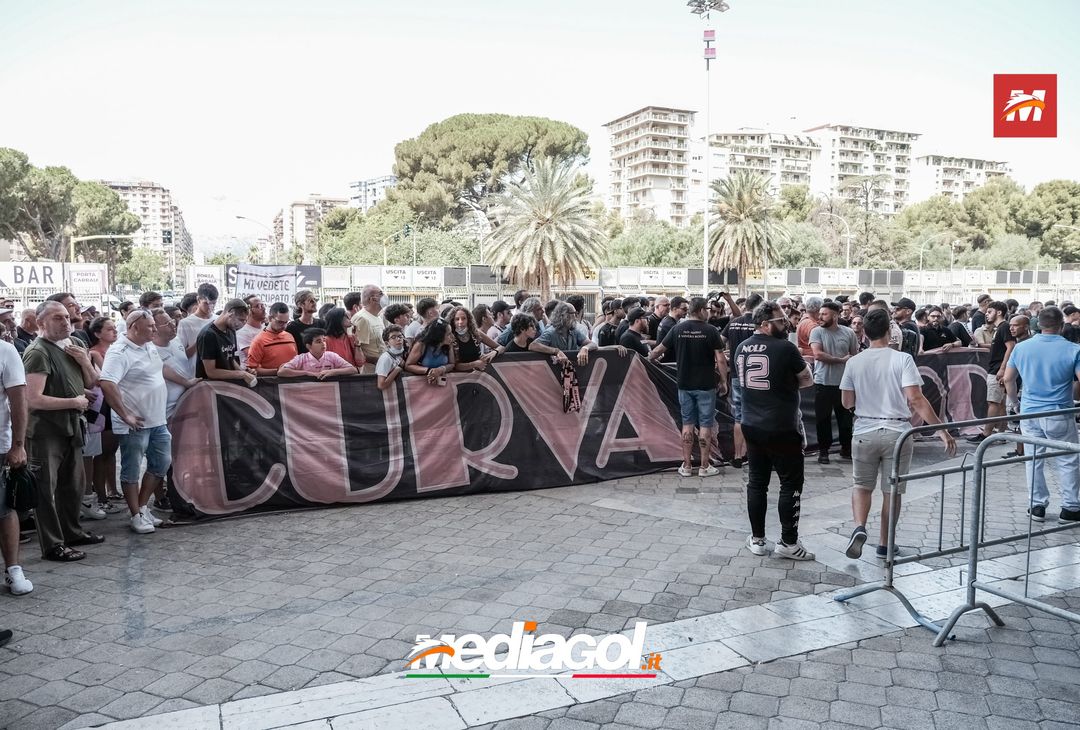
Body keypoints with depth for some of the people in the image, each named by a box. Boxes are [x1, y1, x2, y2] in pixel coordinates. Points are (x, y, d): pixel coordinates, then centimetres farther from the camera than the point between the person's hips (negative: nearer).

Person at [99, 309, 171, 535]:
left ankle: (142, 506, 29)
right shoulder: (120, 352, -18)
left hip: (158, 421, 9)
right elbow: (107, 384, -28)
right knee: (132, 471, 5)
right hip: (135, 424, -9)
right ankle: (136, 515, 16)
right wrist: (125, 416, -23)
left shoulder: (149, 346, 9)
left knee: (162, 462, 15)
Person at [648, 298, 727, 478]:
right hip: (706, 385, -3)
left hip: (684, 384, 3)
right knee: (705, 425, 5)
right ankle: (704, 466, 9)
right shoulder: (710, 331, -9)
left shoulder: (677, 329, -1)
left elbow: (658, 350, 6)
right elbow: (720, 360, -10)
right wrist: (724, 381, 1)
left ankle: (686, 466, 12)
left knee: (687, 424, 11)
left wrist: (649, 358, 25)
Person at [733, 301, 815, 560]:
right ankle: (788, 542, 9)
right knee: (791, 483, 5)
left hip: (751, 426, 6)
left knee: (757, 481, 13)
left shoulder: (742, 348, 4)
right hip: (781, 429, -6)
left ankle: (757, 539, 19)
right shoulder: (785, 348, -15)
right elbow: (808, 380, -2)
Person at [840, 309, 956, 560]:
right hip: (897, 432, -1)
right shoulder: (902, 359, -8)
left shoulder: (854, 362, -1)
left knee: (861, 485, 17)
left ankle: (859, 527, -7)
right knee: (892, 490, 11)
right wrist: (942, 430, -15)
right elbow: (915, 399, -17)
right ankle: (885, 545, 21)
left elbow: (847, 403, 3)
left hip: (865, 432, 1)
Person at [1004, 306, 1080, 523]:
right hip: (1059, 415, -3)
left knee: (1033, 460, 12)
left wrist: (1014, 402, 23)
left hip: (1029, 413, 3)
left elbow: (1008, 379, 8)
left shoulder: (1021, 347, 0)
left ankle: (1037, 506, 17)